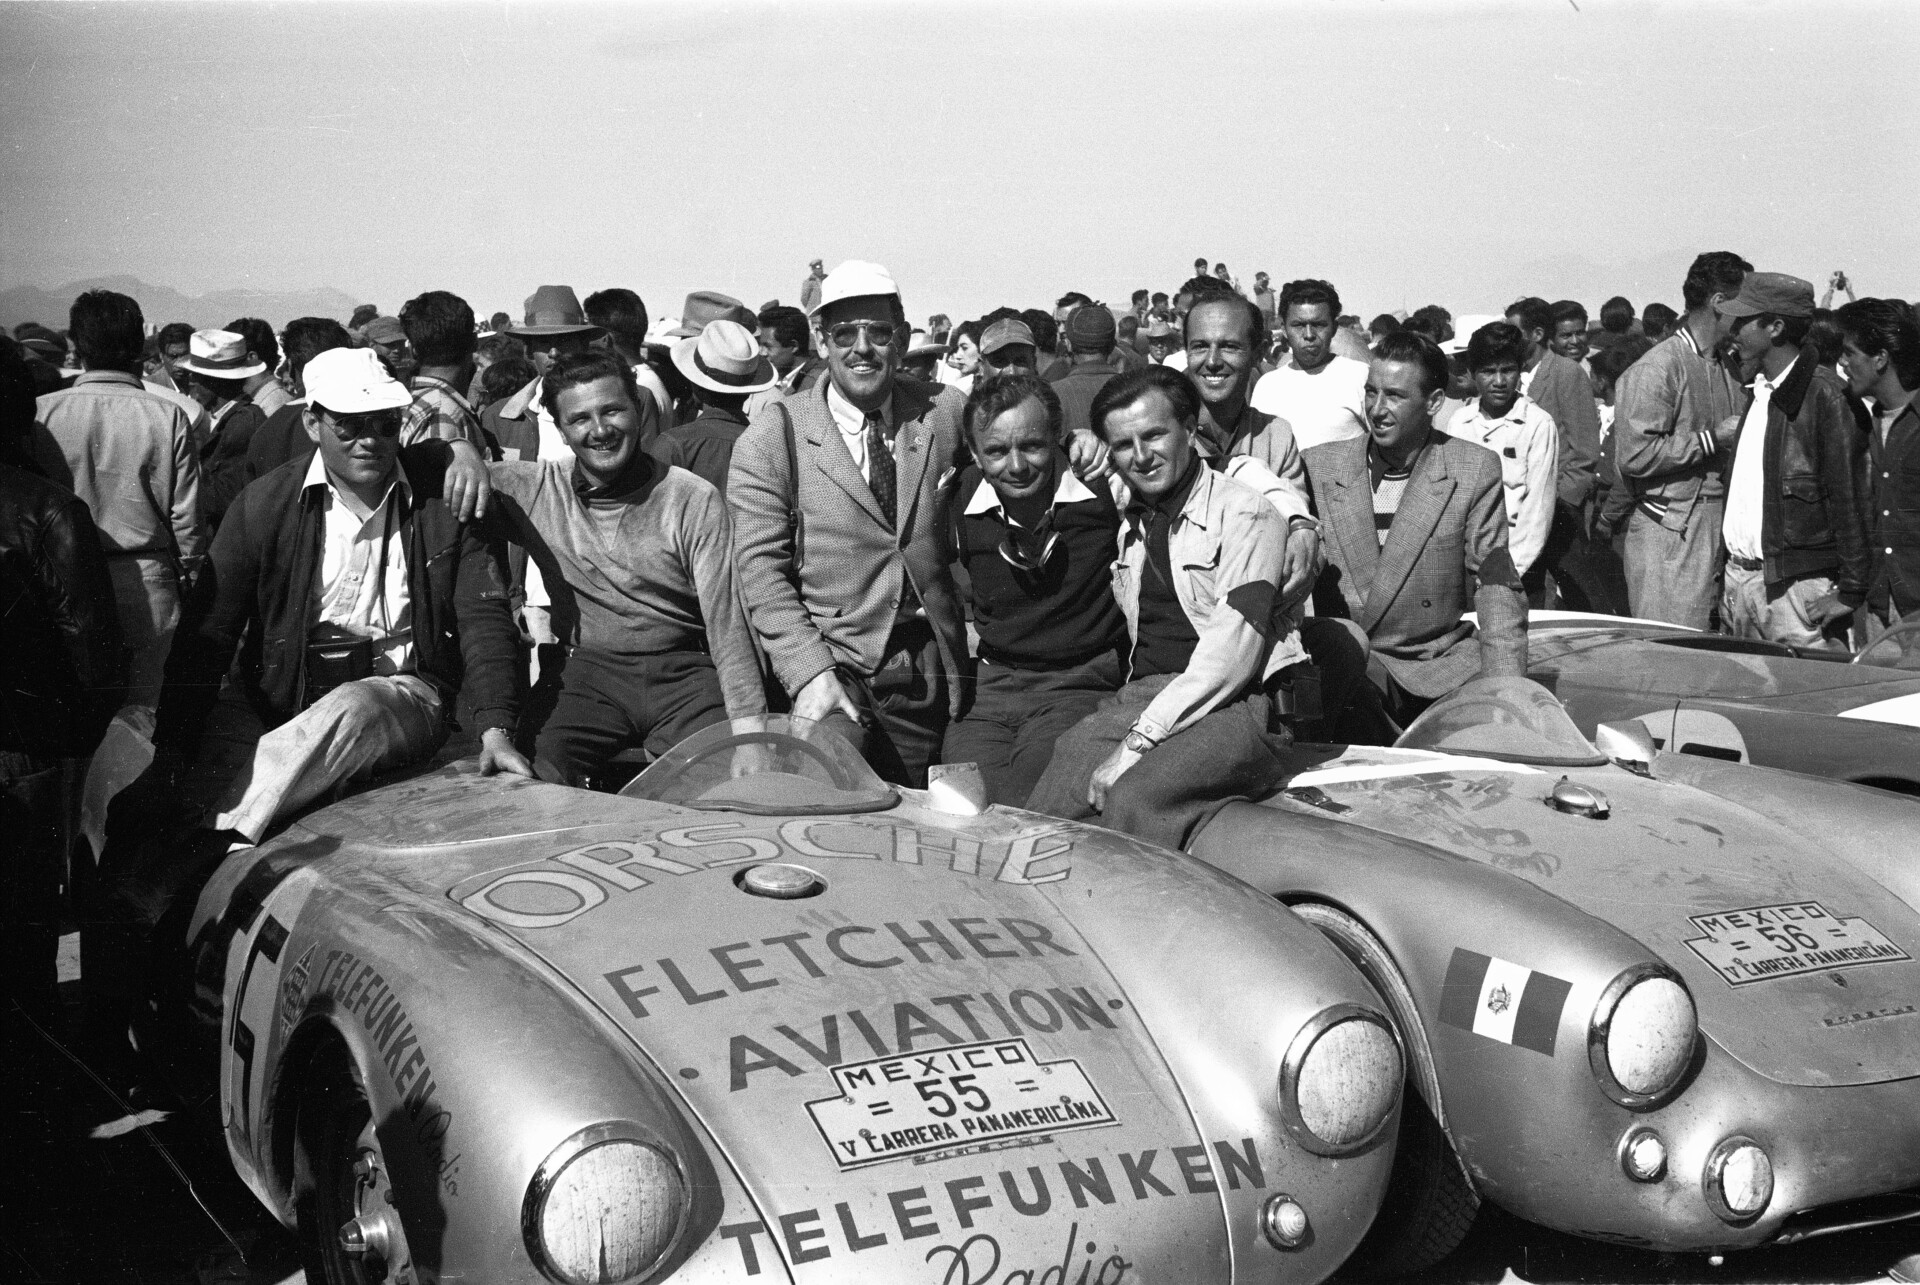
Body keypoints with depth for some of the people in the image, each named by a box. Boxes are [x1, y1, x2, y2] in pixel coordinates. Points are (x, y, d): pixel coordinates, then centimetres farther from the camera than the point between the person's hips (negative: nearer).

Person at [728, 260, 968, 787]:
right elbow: (761, 569, -8)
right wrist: (810, 673, -19)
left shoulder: (942, 412, 6)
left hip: (932, 667, 3)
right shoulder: (770, 438, -3)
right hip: (831, 660, -3)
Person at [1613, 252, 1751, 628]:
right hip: (1671, 537, -8)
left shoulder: (1727, 368, 19)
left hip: (1722, 530, 8)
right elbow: (1634, 455, -19)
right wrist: (1712, 439, -14)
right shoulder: (1658, 368, -10)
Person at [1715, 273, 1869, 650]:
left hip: (1794, 587, -8)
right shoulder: (1759, 392, 14)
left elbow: (1847, 501, -13)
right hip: (1738, 579, 8)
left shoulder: (1823, 395, -11)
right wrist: (1729, 570, 15)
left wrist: (1849, 592, -15)